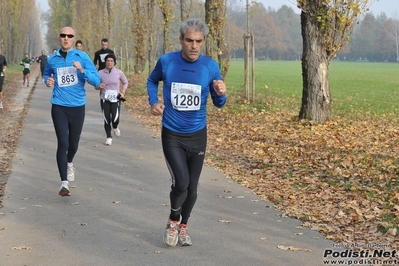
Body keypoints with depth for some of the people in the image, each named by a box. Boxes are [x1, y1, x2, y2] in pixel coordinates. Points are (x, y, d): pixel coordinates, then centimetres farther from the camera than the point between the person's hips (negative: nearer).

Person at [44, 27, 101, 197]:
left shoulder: (83, 57, -4)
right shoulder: (52, 59, 2)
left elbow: (96, 81, -8)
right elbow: (47, 74, 23)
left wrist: (82, 70, -24)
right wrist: (48, 81, 0)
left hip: (78, 106, 1)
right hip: (59, 106, 0)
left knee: (73, 143, 14)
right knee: (62, 143, -11)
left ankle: (69, 163, 49)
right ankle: (64, 183, -7)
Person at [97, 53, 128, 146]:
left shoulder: (119, 72, -5)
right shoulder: (100, 73, -5)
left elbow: (125, 82, 12)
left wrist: (123, 92, -1)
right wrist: (99, 86, -17)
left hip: (115, 99, -1)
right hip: (104, 99, 1)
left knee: (115, 120, -14)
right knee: (107, 120, 2)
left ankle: (115, 127, 22)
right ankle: (109, 137, 23)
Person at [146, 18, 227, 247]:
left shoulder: (211, 66, -10)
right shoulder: (166, 62, -11)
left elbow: (218, 104, -1)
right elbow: (152, 80, 12)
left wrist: (221, 94, -24)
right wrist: (154, 102, -6)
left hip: (197, 135, 2)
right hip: (172, 135, -2)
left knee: (192, 187, 10)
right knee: (181, 182, -15)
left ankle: (183, 226, 34)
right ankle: (173, 220, 14)